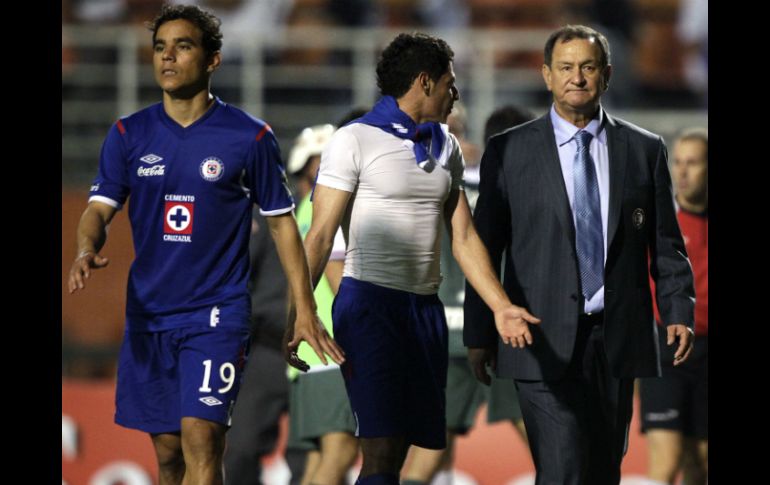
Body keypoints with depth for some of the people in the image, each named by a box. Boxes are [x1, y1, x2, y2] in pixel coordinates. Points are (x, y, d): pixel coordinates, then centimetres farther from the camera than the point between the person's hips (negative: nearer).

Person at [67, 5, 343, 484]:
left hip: (218, 314, -4)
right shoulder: (129, 134, 6)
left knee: (200, 438, -17)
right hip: (148, 314, 4)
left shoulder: (250, 137, -2)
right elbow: (100, 208, 1)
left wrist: (305, 310, 2)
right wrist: (86, 250, -23)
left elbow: (282, 223, 5)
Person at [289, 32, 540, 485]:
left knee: (398, 448, 4)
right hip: (370, 302, -7)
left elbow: (464, 239, 14)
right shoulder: (355, 141, -5)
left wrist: (501, 307, 2)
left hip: (425, 309, 7)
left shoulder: (447, 147, 15)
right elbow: (320, 235, -8)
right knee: (381, 449, -15)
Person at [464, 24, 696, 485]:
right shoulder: (509, 151, 3)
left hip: (618, 340, 3)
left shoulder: (645, 149, 8)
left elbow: (666, 243, 9)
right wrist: (479, 335, 1)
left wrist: (679, 310, -5)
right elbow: (484, 248, 4)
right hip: (544, 342, -3)